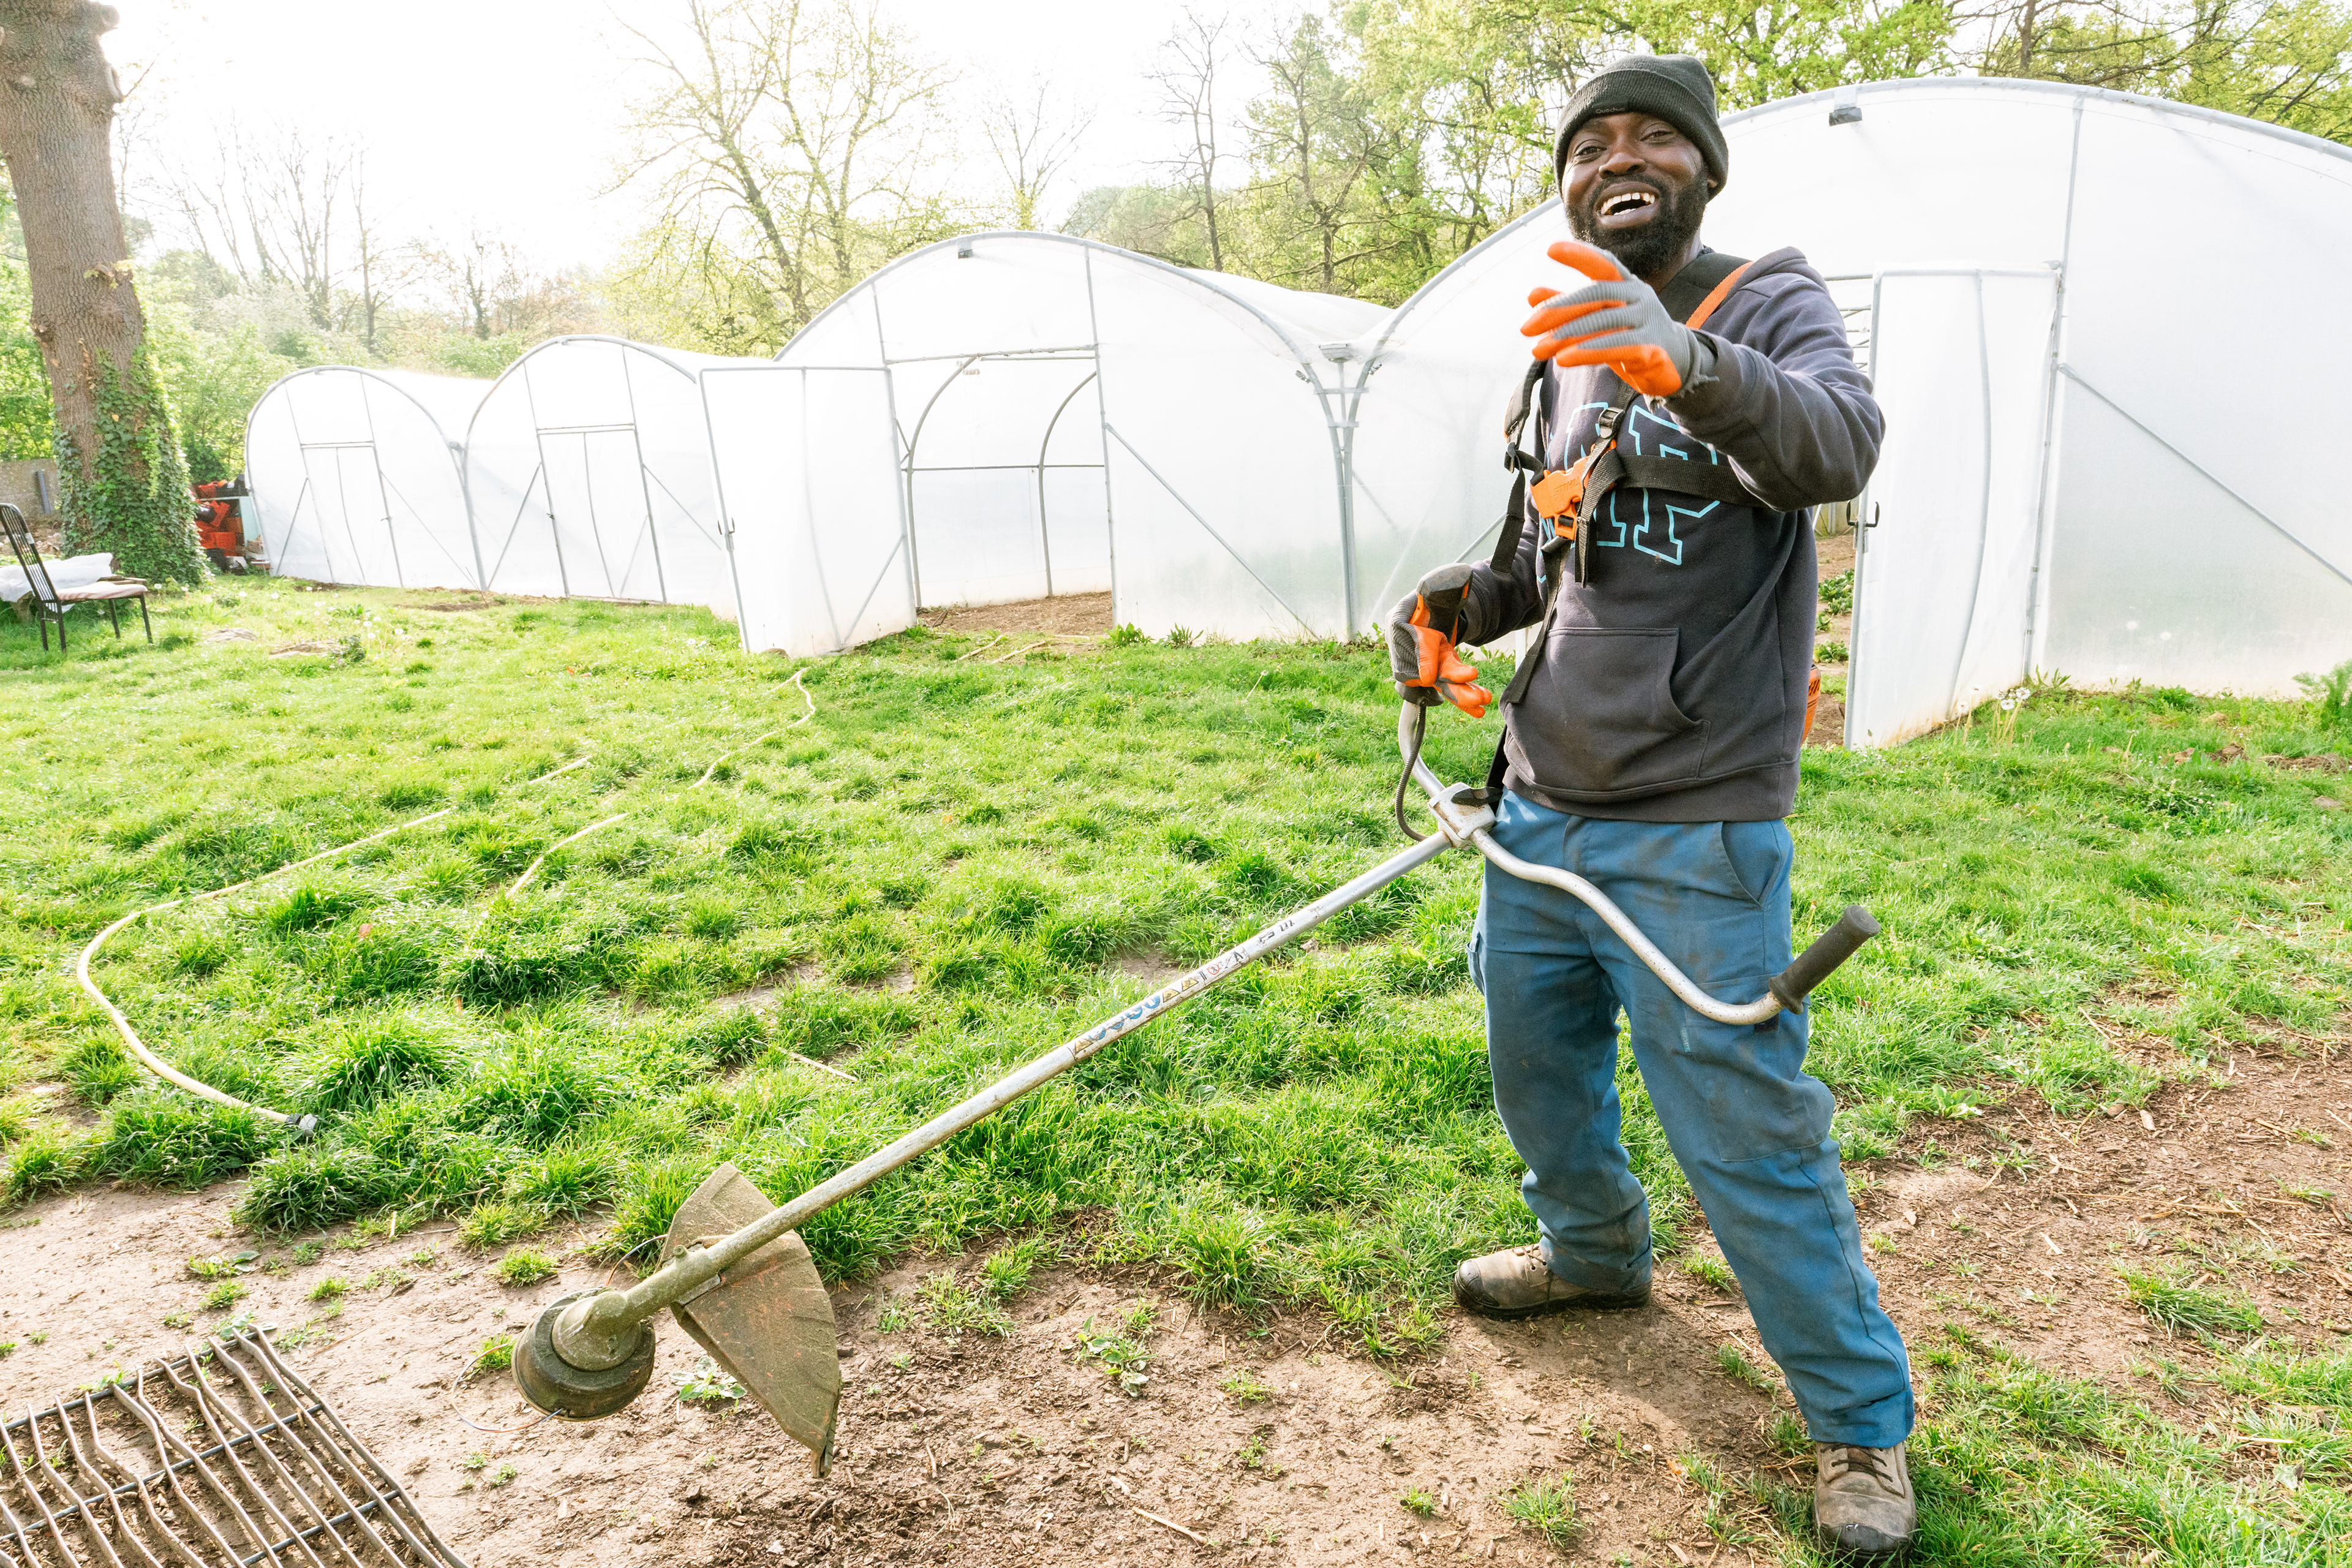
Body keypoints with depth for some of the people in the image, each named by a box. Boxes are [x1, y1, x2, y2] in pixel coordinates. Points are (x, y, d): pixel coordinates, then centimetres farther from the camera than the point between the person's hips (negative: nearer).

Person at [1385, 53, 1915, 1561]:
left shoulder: (1770, 301, -6)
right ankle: (1596, 1249, 49)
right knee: (1538, 1064, 21)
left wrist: (1695, 368, -49)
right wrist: (1466, 598, 1)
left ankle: (1866, 1419, 24)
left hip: (1691, 834, -6)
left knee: (1749, 1139, 0)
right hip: (1539, 809, 7)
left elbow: (1841, 445, -29)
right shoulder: (1571, 351, 13)